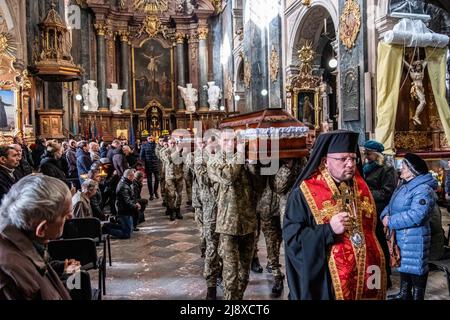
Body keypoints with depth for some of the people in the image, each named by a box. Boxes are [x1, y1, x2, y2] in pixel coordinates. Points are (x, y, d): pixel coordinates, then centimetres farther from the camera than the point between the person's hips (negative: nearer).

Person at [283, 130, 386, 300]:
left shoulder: (361, 187, 6)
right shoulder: (305, 193, -12)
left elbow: (372, 229, 16)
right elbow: (291, 237, -16)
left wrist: (379, 267, 17)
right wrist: (329, 230, -25)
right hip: (327, 282, -5)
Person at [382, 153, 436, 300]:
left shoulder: (423, 189, -20)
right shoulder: (403, 186, 12)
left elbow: (416, 215, -30)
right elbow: (392, 205, 13)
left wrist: (391, 222, -24)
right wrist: (385, 215, -10)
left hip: (414, 238, -10)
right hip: (400, 236, 10)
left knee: (415, 267, 3)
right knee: (404, 264, 21)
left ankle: (417, 296, 18)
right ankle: (404, 294, 36)